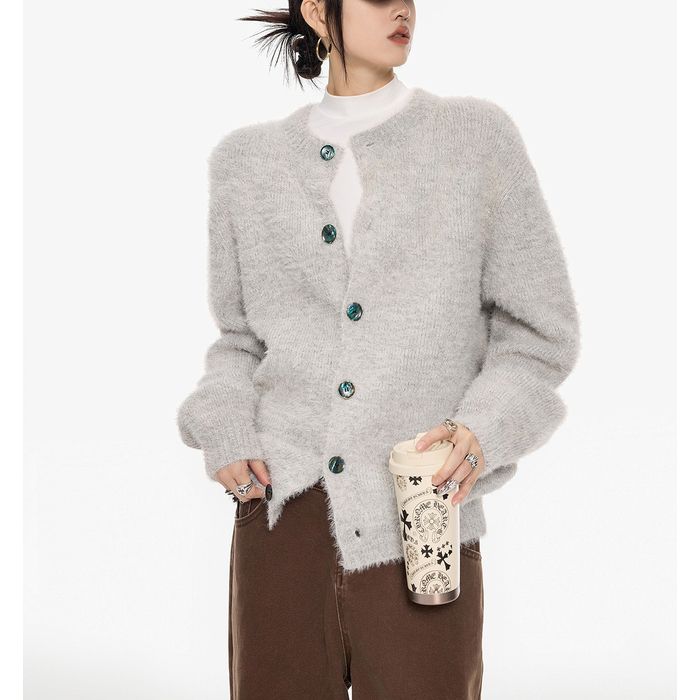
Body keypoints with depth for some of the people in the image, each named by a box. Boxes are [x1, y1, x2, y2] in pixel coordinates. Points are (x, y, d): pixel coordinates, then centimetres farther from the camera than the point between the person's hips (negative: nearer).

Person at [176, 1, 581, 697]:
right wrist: (224, 431, -1)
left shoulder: (477, 135, 4)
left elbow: (538, 327, 4)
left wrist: (484, 426, -12)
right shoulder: (245, 160, 9)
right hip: (283, 508, 2)